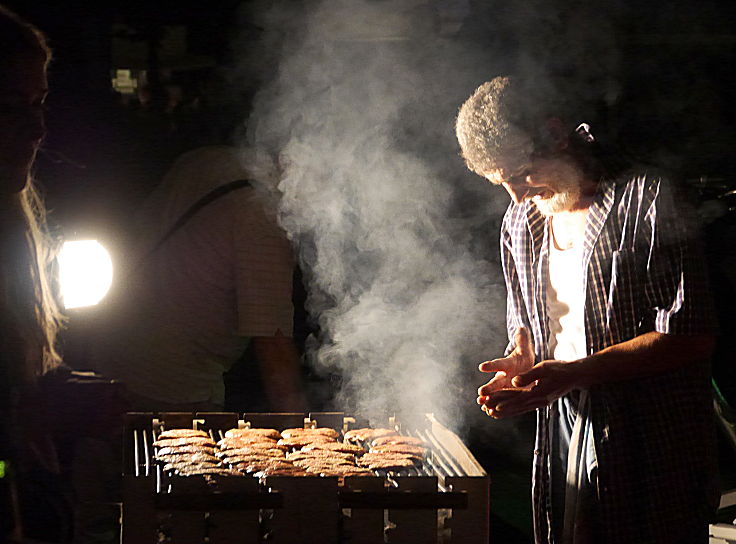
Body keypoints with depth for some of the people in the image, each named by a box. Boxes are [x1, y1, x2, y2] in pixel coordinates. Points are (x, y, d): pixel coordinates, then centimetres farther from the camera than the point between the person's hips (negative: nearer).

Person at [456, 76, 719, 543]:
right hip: (563, 430, 6)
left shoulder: (646, 200, -12)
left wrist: (573, 374, -20)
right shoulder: (521, 223, 11)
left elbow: (691, 337, -16)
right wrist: (519, 361, -2)